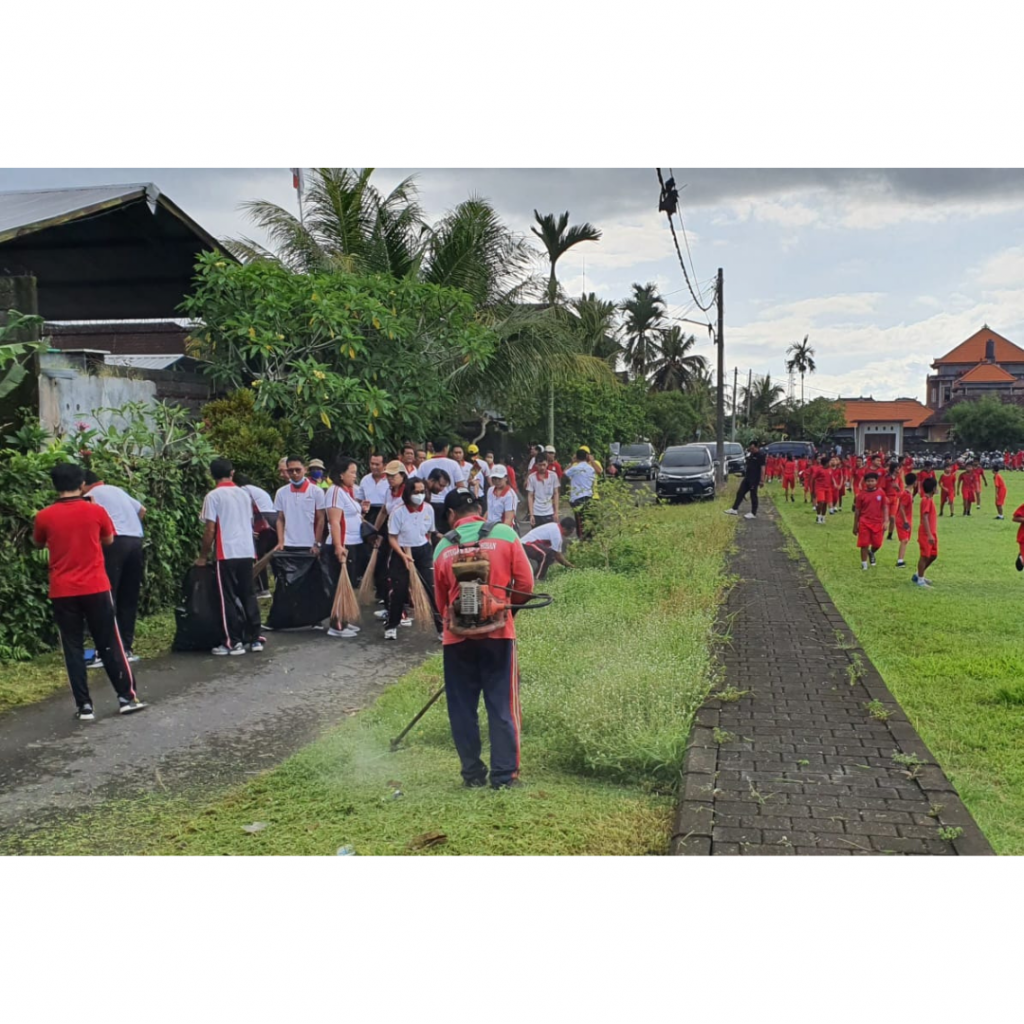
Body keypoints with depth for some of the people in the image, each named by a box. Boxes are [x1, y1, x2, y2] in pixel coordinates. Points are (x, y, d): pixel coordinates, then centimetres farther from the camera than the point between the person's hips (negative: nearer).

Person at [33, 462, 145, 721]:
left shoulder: (45, 516, -4)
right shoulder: (96, 510, -5)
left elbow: (38, 544, 16)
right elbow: (109, 540, 11)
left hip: (62, 592, 1)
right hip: (95, 588, 0)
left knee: (73, 648, 7)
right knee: (110, 644, 8)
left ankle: (84, 706, 7)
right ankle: (127, 697, 11)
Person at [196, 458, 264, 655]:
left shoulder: (213, 496, -6)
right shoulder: (245, 494, 11)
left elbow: (210, 530, -9)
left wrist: (203, 556, 0)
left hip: (226, 554, -5)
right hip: (247, 552, 5)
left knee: (229, 598, 1)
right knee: (248, 595, 11)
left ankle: (234, 642, 1)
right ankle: (254, 638, 13)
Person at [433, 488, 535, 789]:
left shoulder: (443, 548, 5)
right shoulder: (504, 534, -1)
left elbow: (441, 600, 13)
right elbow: (525, 584, -1)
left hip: (458, 635, 1)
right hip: (497, 630, -1)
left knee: (462, 706, 12)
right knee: (502, 705, 6)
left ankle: (472, 772, 17)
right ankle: (505, 774, 7)